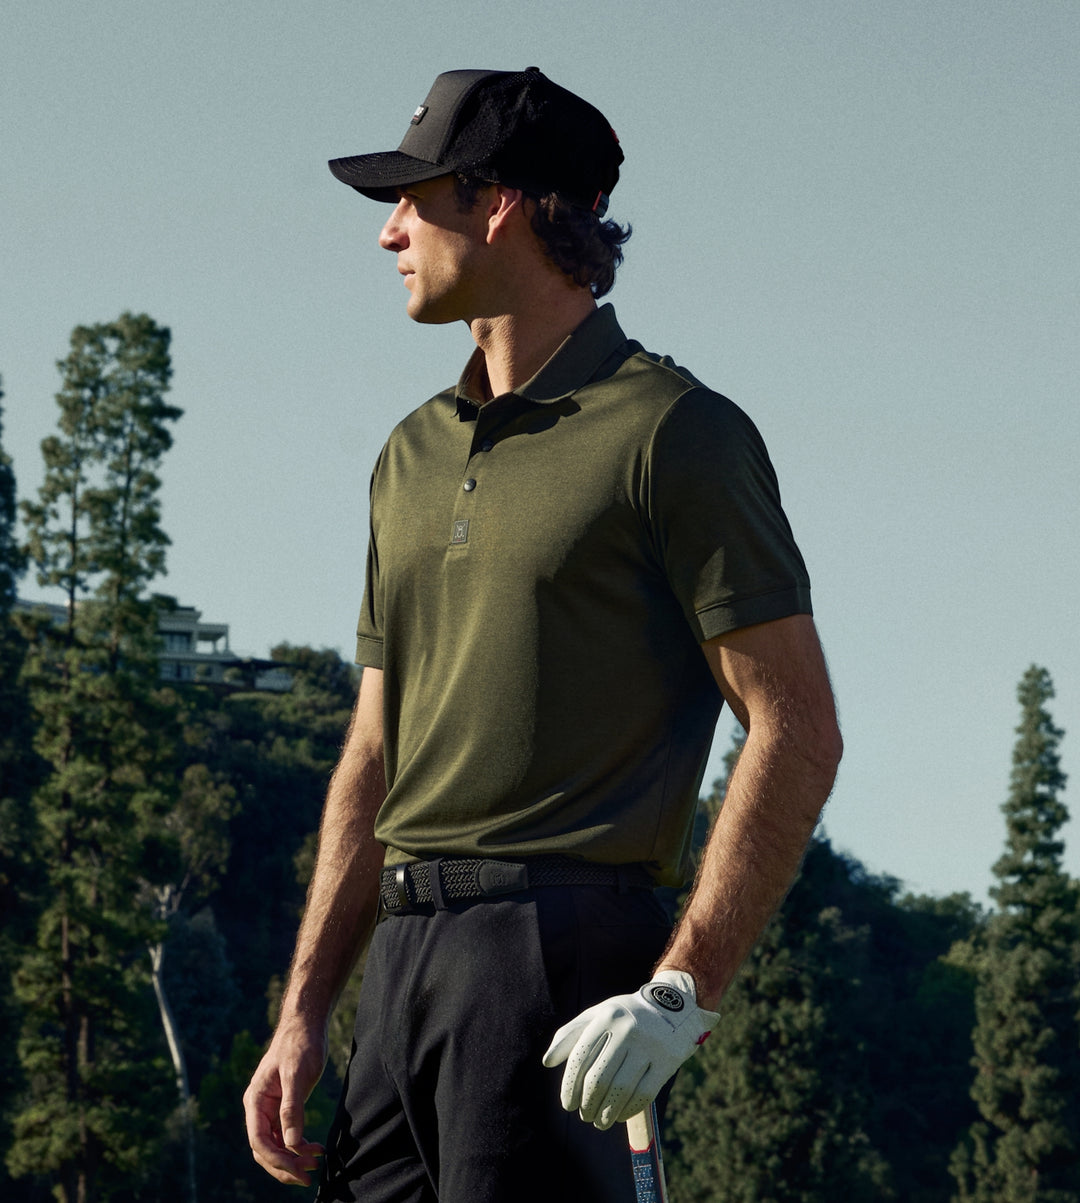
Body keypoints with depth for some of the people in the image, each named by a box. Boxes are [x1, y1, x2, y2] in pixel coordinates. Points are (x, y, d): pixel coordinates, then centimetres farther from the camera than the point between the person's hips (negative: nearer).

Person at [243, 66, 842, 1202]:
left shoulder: (674, 431, -3)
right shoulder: (415, 454, 21)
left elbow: (798, 734, -9)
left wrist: (680, 991, -18)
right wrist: (303, 1013, 14)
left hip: (564, 948, -7)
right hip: (408, 957, 8)